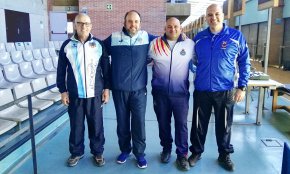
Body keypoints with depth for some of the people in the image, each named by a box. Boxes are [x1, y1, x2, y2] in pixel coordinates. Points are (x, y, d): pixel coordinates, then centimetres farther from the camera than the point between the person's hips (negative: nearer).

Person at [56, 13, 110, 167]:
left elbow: (106, 68, 4)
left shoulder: (98, 44, 1)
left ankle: (97, 152, 27)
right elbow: (61, 70, 4)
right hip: (74, 94, 1)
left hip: (95, 93, 0)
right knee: (76, 126, 11)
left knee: (96, 125, 9)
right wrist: (63, 91, 1)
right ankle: (76, 152, 31)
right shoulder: (67, 45, 1)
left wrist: (106, 88, 1)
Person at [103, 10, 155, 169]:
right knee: (122, 122, 12)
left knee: (139, 122, 4)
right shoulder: (113, 38, 0)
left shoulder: (147, 38, 2)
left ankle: (140, 153, 22)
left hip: (139, 89, 0)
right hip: (119, 89, 1)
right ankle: (125, 150, 32)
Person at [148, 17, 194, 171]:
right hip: (160, 92, 1)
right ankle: (166, 149, 34)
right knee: (163, 122, 13)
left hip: (180, 92, -1)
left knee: (181, 124, 4)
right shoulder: (154, 44, 1)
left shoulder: (190, 44, 0)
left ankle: (182, 155, 20)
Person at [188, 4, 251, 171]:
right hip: (201, 90, 2)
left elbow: (244, 62, 0)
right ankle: (196, 152, 33)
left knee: (224, 125, 13)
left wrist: (242, 86, -4)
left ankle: (224, 155, 33)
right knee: (199, 124, 13)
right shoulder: (199, 37, 3)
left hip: (225, 90, -1)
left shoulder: (236, 36, -4)